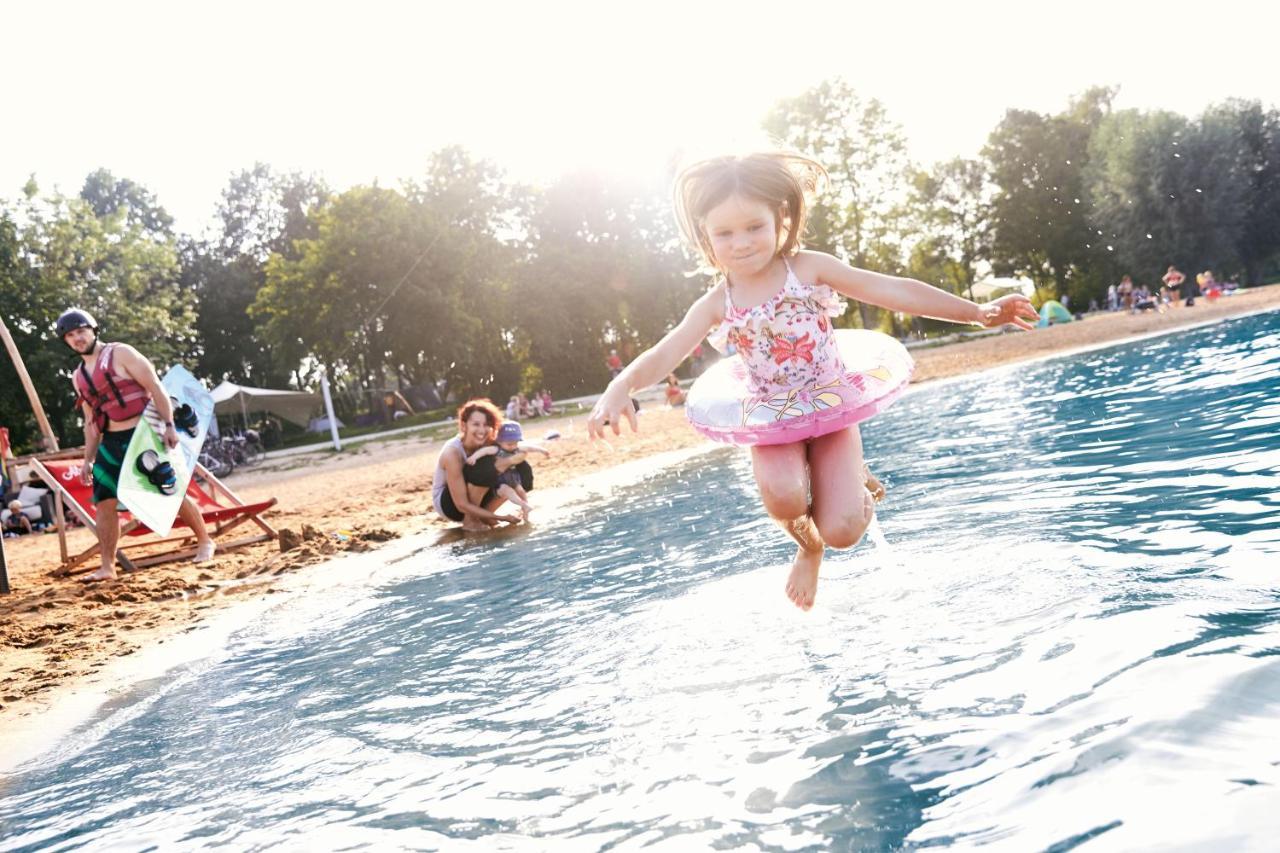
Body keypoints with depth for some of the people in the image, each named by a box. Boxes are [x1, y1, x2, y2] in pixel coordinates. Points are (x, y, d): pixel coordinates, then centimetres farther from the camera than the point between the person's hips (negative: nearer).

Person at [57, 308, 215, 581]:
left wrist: (169, 425, -19)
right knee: (104, 502, -1)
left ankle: (204, 541, 18)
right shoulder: (78, 377, 13)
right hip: (110, 443, 6)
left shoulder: (120, 354, -5)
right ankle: (107, 567, 6)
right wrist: (88, 460, 14)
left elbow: (155, 388, -11)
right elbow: (91, 421, 19)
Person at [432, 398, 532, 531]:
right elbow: (462, 505, -30)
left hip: (474, 499, 7)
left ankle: (481, 516, -2)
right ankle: (470, 520, -14)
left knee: (522, 471, -12)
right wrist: (501, 518, -28)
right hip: (448, 503, -6)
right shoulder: (452, 453, -30)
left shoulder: (487, 443, -14)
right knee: (487, 468, -33)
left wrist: (506, 462, -36)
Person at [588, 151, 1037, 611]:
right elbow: (665, 354, -14)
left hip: (833, 411, -1)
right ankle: (807, 546, 7)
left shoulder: (810, 268, -10)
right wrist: (620, 387, -36)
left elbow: (894, 290, -11)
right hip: (772, 423, 1)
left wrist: (978, 311, -14)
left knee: (842, 531, -17)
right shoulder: (717, 304, -6)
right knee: (782, 496, -32)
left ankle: (853, 479, 21)